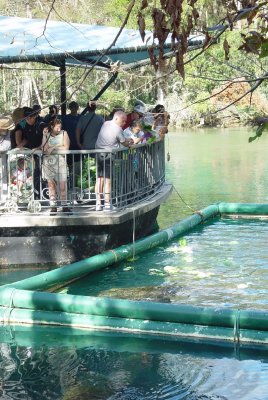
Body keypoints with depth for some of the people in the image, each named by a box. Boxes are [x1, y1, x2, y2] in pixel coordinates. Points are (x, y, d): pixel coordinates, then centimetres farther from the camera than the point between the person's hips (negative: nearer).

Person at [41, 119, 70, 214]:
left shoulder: (63, 133, 5)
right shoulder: (46, 135, 8)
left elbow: (66, 147, -4)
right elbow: (44, 149, -4)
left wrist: (53, 147, -6)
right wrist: (45, 136, -8)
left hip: (60, 162, -1)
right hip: (48, 162, 1)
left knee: (62, 186, -5)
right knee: (51, 184, 1)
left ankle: (64, 206, 4)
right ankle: (53, 207, 5)